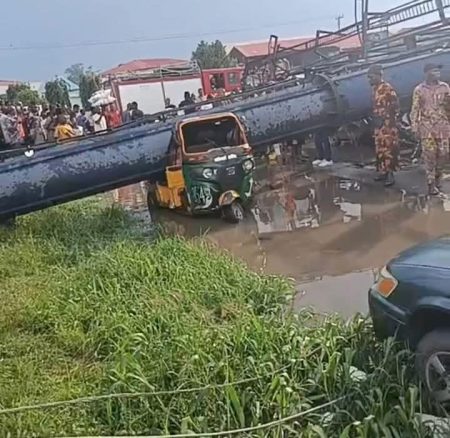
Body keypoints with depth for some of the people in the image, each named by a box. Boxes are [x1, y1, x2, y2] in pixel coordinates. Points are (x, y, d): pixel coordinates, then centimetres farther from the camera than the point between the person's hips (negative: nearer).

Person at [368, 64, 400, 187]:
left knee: (388, 149, -8)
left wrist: (384, 119, -17)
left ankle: (390, 175, -6)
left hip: (387, 125, -9)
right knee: (380, 149, 13)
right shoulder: (376, 89, 12)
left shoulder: (387, 88, -14)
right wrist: (375, 118, 9)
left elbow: (395, 106, -16)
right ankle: (383, 172, 22)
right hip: (379, 125, 9)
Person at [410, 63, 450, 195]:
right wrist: (415, 128, -4)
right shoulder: (419, 90, -3)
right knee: (429, 155, -3)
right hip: (426, 127, -2)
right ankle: (431, 183, 5)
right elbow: (415, 110, -1)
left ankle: (437, 176, 30)